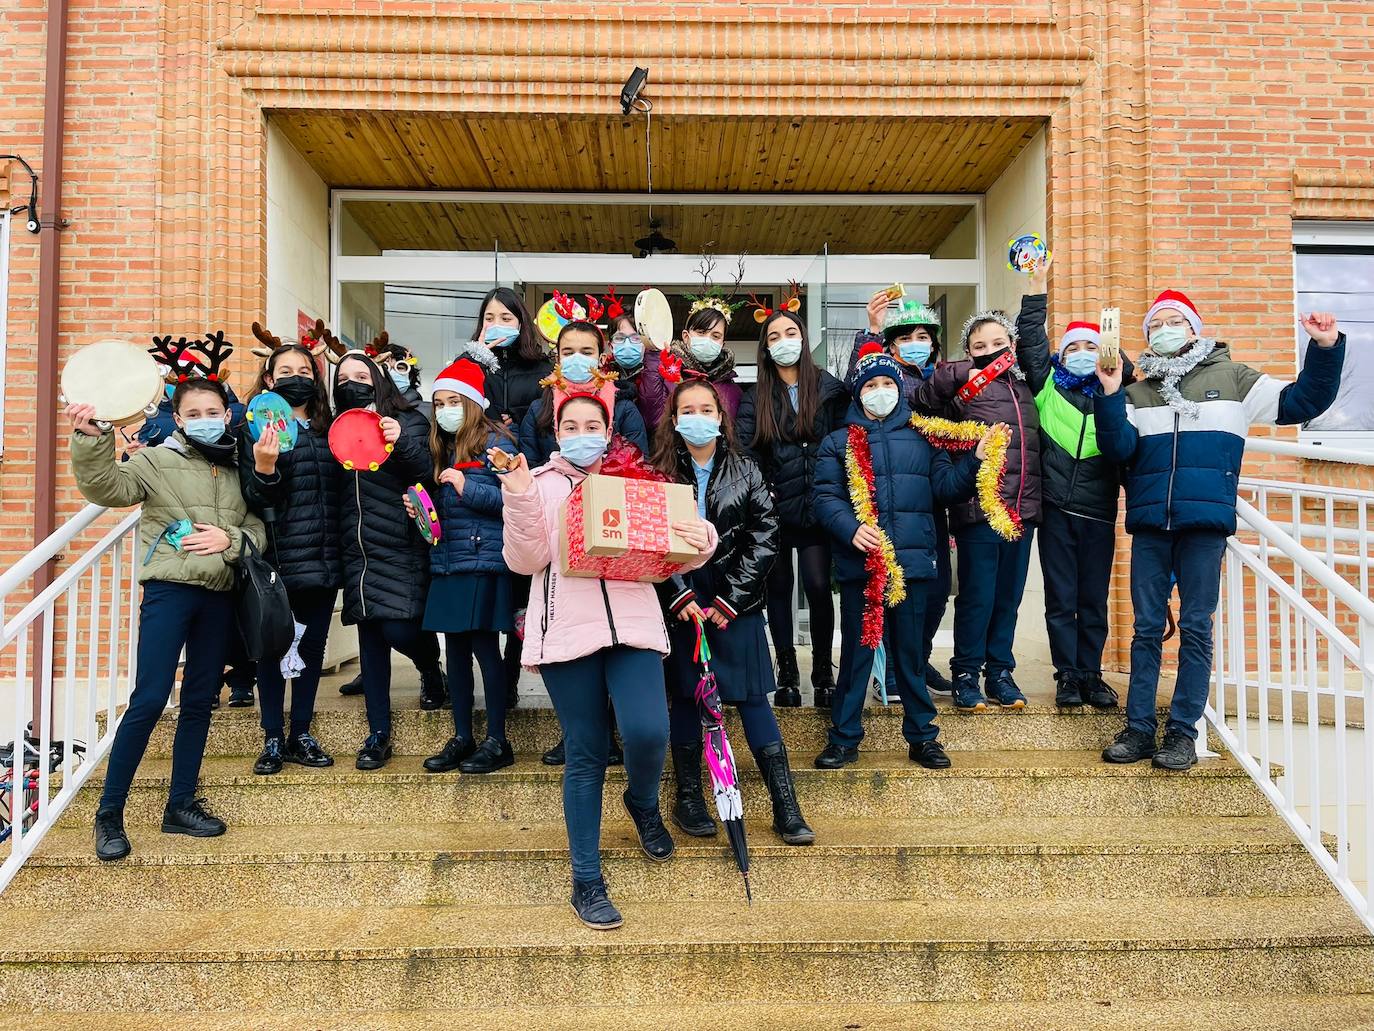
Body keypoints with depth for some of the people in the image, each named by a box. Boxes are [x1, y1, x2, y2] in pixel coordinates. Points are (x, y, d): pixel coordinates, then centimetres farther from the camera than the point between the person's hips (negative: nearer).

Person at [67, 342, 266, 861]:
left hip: (218, 595, 5)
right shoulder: (158, 460, -1)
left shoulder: (236, 468, 11)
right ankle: (109, 814, 0)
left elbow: (259, 530, 9)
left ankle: (181, 804, 20)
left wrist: (232, 538, -12)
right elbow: (107, 487, -17)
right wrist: (91, 440, -33)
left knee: (199, 701, 10)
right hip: (169, 589, -5)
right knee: (149, 700, -10)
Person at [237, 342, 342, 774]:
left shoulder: (327, 430, 11)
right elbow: (253, 500, -10)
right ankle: (273, 740, 14)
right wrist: (264, 467, -28)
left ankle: (301, 736, 21)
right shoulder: (255, 430, -3)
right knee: (272, 647, 4)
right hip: (278, 560, -4)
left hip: (323, 559, 5)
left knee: (312, 648, 10)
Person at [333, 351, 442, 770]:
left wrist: (403, 444, -25)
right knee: (370, 637, 6)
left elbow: (431, 476, -12)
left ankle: (431, 666, 25)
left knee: (399, 630, -12)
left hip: (402, 549, -4)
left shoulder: (408, 422, -1)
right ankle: (378, 733, 13)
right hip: (358, 551, 4)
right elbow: (334, 493, 15)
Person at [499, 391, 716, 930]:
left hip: (632, 624, 1)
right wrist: (518, 498, -12)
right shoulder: (540, 483, 11)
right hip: (567, 630, -1)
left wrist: (701, 541, -9)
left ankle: (643, 804, 18)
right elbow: (525, 561, 0)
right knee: (585, 755, 1)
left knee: (648, 731, -18)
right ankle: (586, 883, 14)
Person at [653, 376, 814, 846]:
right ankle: (688, 799, 23)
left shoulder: (745, 471, 3)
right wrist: (681, 597, -14)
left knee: (752, 698, -1)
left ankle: (786, 808, 4)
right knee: (684, 698, 8)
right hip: (681, 603, 0)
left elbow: (765, 539, -2)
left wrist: (731, 599, -9)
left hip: (736, 603, 0)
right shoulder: (661, 474, 1)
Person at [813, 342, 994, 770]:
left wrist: (976, 460, -8)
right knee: (856, 651, 4)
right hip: (859, 563, -1)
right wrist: (850, 528, -18)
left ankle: (922, 736, 20)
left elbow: (945, 487, 7)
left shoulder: (922, 438, 14)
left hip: (911, 560, 1)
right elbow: (826, 497, -1)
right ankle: (844, 738, 14)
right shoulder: (839, 442, 8)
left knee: (910, 652, 9)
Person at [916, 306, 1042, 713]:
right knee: (977, 596, 0)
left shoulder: (1023, 386, 15)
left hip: (1022, 509, 5)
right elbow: (922, 401, -11)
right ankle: (966, 674, 12)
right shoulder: (964, 386, -1)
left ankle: (1000, 672, 22)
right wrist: (960, 374, -18)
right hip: (978, 508, -5)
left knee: (1009, 595, 11)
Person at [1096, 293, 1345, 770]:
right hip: (1149, 524, 2)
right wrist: (1109, 397, -13)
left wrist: (1325, 350, -3)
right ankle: (1139, 729, 9)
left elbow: (1300, 402, 9)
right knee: (1146, 629, 4)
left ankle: (1183, 732, 6)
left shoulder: (1231, 378, 11)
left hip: (1205, 522, -2)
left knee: (1195, 628, 0)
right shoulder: (1137, 392, 15)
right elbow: (1119, 449, -1)